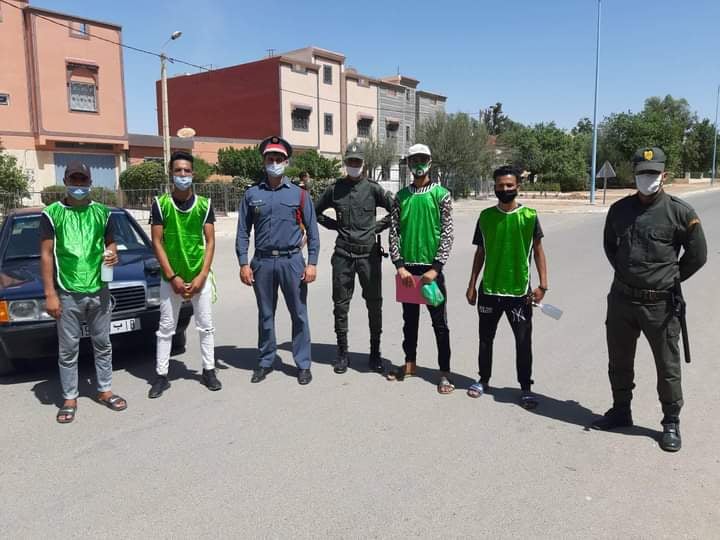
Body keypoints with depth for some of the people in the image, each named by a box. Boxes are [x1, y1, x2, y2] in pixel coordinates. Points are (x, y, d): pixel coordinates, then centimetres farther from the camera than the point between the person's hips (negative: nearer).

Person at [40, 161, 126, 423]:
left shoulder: (102, 212, 7)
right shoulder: (52, 213, -1)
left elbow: (111, 243, 17)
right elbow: (46, 255, -2)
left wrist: (113, 255, -9)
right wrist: (50, 293, -8)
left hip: (99, 291, 3)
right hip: (67, 293, -2)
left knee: (103, 344, 12)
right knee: (68, 349, 5)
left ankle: (105, 391, 25)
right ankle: (69, 399, 17)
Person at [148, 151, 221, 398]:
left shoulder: (204, 205, 0)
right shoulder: (160, 204, -4)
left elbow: (210, 242, -1)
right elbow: (157, 243, -4)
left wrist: (201, 276, -10)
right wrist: (172, 277, -10)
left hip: (200, 276, 1)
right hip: (170, 278, -1)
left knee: (206, 326, 9)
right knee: (166, 328, 8)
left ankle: (209, 371, 22)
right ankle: (161, 375, 19)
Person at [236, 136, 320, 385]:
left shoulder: (299, 194, 2)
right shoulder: (252, 194, 6)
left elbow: (312, 231, 3)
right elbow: (243, 232, 6)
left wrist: (312, 263, -5)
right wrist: (244, 264, -2)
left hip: (292, 261, -1)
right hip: (262, 262, 2)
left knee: (299, 314, 4)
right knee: (265, 315, 12)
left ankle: (303, 364, 15)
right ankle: (265, 361, 26)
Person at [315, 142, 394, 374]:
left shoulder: (372, 188, 0)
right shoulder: (335, 189, 6)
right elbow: (316, 212, 16)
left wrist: (377, 227, -4)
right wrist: (335, 225, 6)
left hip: (369, 254, -1)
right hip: (343, 253, 2)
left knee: (374, 304, 5)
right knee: (340, 304, 6)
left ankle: (375, 352, 18)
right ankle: (342, 352, 18)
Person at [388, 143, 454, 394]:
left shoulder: (441, 195, -2)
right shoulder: (401, 196, 7)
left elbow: (447, 234, -6)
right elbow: (394, 232, 4)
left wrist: (435, 268, -13)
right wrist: (400, 266, -7)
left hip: (431, 268, -3)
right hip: (407, 268, 3)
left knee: (440, 323, 2)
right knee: (409, 319, 15)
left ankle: (444, 373, 11)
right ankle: (410, 363, 29)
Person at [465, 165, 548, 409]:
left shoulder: (529, 215, -3)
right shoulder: (486, 216, 3)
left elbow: (538, 251, 0)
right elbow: (480, 253, 9)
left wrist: (542, 284, -7)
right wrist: (472, 285, 9)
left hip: (520, 290, -2)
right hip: (489, 289, 3)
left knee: (524, 341, 1)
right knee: (486, 338, 14)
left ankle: (526, 388, 16)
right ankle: (483, 380, 31)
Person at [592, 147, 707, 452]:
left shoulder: (680, 212, -9)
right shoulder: (620, 209, 4)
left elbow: (697, 255, -1)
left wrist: (670, 279, 4)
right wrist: (626, 274, 12)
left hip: (661, 304, -4)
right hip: (622, 299, 4)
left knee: (668, 367, 7)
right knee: (619, 361, 17)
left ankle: (671, 423, 24)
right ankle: (620, 411, 35)